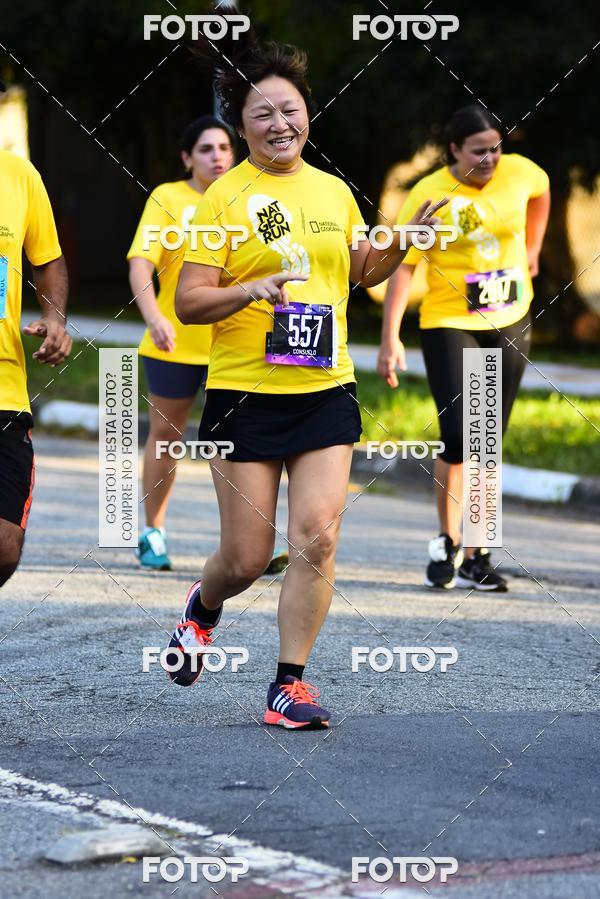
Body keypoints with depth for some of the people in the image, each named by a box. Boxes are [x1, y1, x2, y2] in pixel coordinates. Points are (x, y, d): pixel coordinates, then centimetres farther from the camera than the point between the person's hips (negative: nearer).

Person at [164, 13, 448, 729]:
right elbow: (188, 302, -9)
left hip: (326, 392, 4)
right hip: (245, 394, -3)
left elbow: (358, 271, 26)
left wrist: (403, 242, 8)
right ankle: (202, 608, 36)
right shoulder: (224, 198, -6)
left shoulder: (335, 192, 9)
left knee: (317, 538, -9)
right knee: (247, 557, 1)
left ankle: (290, 683, 1)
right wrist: (251, 290, -25)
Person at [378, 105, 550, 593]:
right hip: (450, 326, -4)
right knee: (459, 436, -15)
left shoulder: (520, 172, -5)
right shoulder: (429, 195, -15)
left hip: (510, 325, 4)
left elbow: (542, 192, 21)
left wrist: (532, 250, 20)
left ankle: (476, 556, 13)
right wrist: (391, 339, -21)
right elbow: (402, 267, -16)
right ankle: (448, 543, 5)